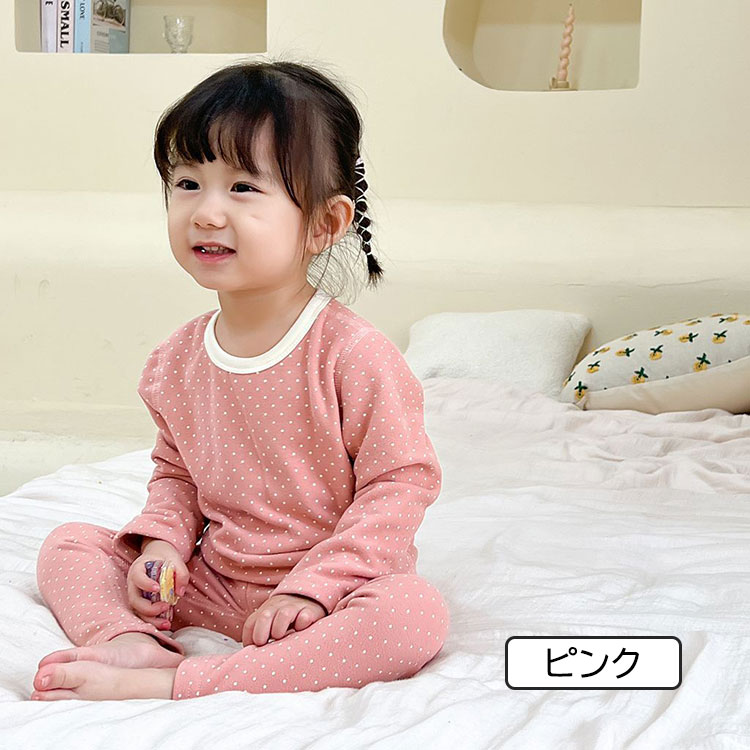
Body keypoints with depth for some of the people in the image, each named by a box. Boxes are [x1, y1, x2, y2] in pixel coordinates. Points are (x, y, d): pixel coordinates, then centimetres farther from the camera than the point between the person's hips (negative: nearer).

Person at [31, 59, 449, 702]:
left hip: (333, 584, -5)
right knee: (68, 546, 2)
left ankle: (174, 685, -38)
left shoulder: (353, 354, -19)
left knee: (417, 615, -36)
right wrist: (164, 542, -5)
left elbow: (402, 483, -17)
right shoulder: (179, 358, 0)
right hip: (211, 582, 6)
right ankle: (132, 644, -27)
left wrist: (314, 586, -22)